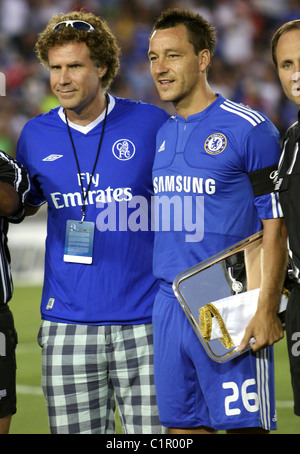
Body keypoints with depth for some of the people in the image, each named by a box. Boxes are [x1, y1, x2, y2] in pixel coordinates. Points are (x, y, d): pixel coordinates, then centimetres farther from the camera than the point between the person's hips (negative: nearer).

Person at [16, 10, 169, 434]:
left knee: (156, 433, -3)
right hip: (67, 326, 2)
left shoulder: (152, 124, -1)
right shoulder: (35, 136, 7)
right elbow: (23, 204, 24)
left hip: (143, 323, -2)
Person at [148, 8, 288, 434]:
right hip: (169, 307, 7)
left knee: (242, 424, -2)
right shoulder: (162, 135, 14)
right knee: (182, 423, 9)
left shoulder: (249, 128, -7)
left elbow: (276, 225, -9)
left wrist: (266, 310, -16)